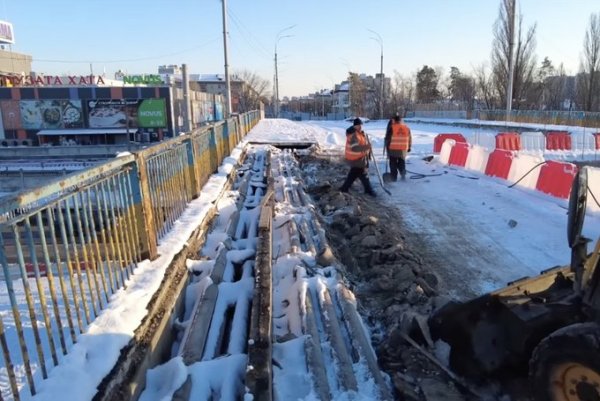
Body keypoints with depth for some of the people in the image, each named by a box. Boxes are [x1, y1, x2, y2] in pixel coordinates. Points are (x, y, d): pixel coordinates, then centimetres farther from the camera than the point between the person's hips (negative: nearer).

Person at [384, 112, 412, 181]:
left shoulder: (391, 127, -10)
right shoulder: (406, 127, 4)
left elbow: (387, 138, -7)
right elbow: (410, 139, 11)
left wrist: (387, 146, 4)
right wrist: (409, 147, 21)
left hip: (393, 149, -3)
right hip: (403, 149, 3)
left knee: (393, 164, 6)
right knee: (402, 162, 19)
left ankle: (394, 177, 7)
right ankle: (403, 174, 9)